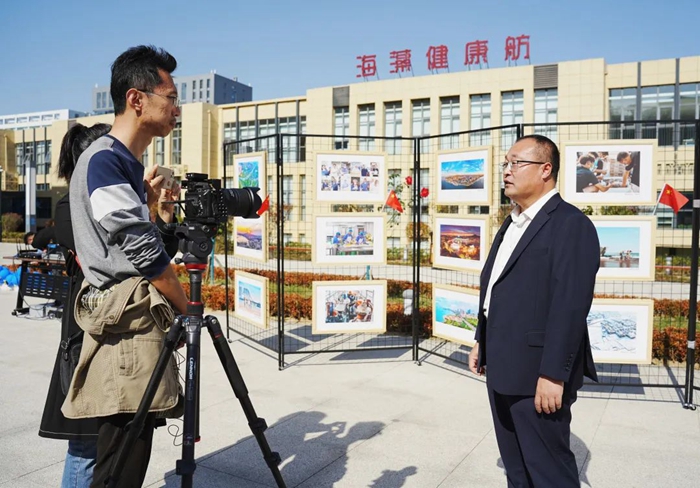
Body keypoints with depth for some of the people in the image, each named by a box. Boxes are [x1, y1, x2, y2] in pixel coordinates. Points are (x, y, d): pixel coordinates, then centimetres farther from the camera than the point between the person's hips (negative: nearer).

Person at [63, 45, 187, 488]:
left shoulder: (129, 164, 17)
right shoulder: (104, 160, -12)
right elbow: (146, 255, -15)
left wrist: (146, 202, 10)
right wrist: (187, 307, -4)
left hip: (139, 323, 9)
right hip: (127, 324, -9)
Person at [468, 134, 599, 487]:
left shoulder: (570, 224, -15)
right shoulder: (511, 224, 14)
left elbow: (570, 306, -22)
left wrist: (553, 375, -24)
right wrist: (482, 342, 18)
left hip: (537, 373, -9)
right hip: (502, 369, 9)